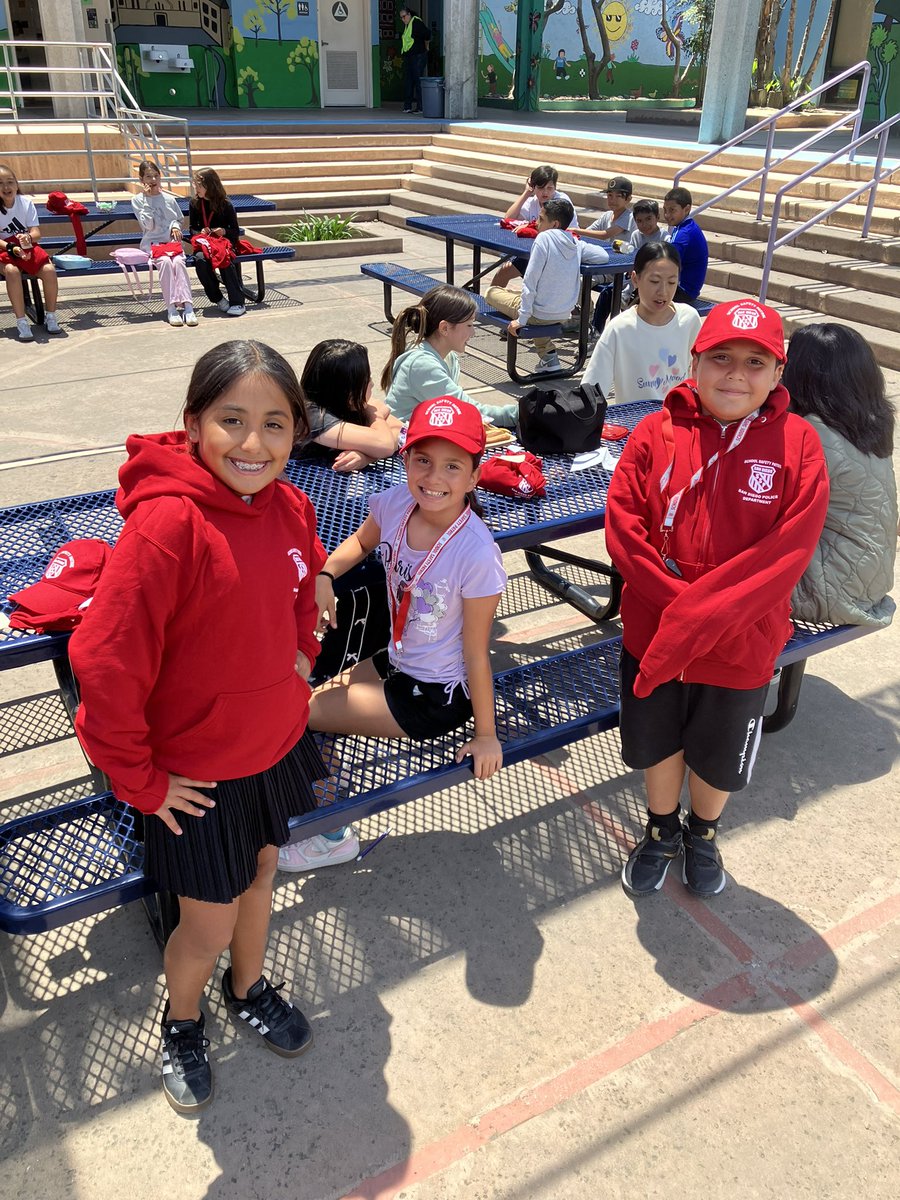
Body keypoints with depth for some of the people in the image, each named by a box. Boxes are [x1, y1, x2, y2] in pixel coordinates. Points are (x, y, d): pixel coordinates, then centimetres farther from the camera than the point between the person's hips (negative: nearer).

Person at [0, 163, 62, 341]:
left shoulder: (26, 202, -1)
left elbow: (36, 232, -5)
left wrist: (28, 237, -29)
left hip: (27, 247, 2)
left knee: (49, 269, -26)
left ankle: (50, 316, -7)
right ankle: (21, 321, -30)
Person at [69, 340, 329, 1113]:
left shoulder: (289, 507, -8)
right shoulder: (166, 525, -29)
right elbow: (105, 664, -27)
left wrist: (301, 654, 3)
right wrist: (141, 781, -17)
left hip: (276, 744, 6)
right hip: (197, 774, -5)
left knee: (260, 878, 26)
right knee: (209, 926, 14)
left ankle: (250, 991, 56)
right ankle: (180, 1023, 47)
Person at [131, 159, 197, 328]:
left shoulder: (169, 198, 14)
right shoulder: (137, 200, 5)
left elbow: (179, 219, 24)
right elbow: (148, 225, -6)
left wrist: (176, 227, 1)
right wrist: (147, 199, -6)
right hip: (152, 243, -2)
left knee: (179, 262, -31)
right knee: (165, 262, -33)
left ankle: (187, 305, -38)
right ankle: (171, 308, -36)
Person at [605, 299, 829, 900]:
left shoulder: (797, 443, -12)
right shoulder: (659, 431, -8)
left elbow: (790, 550, -19)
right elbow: (622, 522, -12)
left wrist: (702, 613, -25)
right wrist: (677, 601, -22)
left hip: (741, 643, -1)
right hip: (652, 632, 1)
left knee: (719, 755, 21)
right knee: (657, 740, 21)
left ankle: (703, 834, 53)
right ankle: (663, 830, 51)